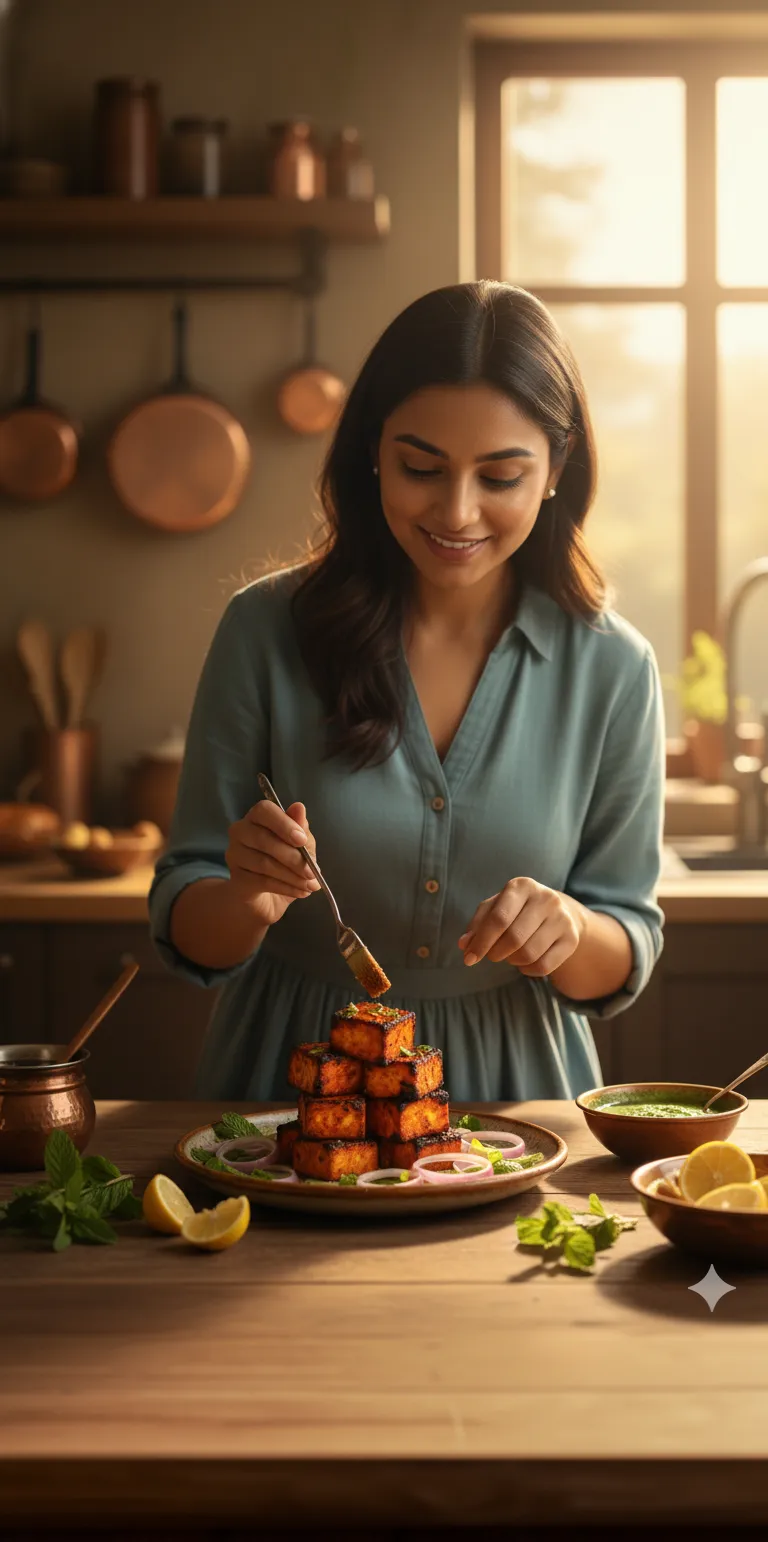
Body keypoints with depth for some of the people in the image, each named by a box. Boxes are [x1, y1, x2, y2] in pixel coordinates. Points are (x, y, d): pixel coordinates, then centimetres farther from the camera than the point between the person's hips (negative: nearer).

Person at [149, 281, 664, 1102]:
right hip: (289, 1081, 0)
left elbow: (624, 964, 3)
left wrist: (568, 932, -19)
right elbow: (187, 935, -1)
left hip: (515, 1086, 0)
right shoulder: (266, 628, -7)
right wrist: (248, 901, -23)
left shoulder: (612, 669, -4)